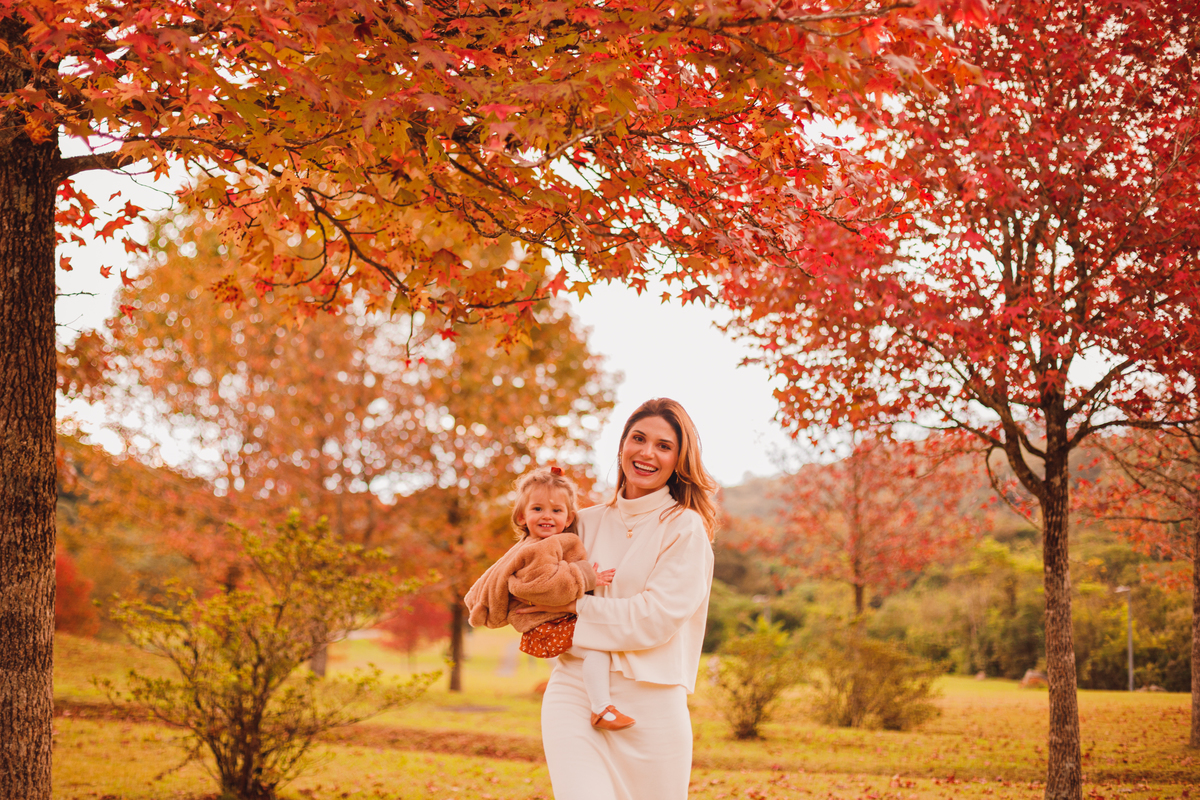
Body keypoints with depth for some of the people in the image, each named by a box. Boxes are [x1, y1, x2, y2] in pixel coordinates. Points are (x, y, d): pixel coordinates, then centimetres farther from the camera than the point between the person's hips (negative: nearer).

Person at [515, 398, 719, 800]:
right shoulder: (588, 522, 12)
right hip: (573, 692, 2)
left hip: (649, 702, -2)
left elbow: (656, 617, -10)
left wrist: (574, 605, -8)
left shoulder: (686, 528, 0)